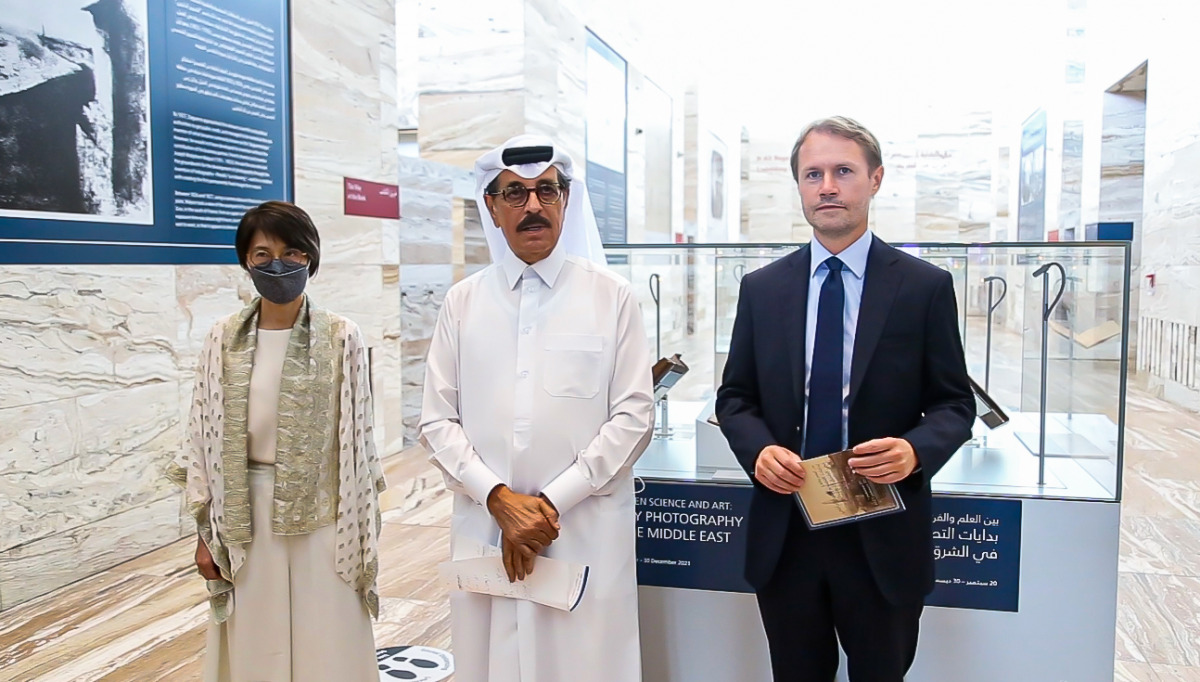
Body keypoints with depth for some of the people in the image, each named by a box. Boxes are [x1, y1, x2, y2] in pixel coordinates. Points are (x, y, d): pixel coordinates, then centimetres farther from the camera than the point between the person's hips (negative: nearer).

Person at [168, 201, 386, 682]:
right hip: (245, 521, 2)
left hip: (321, 517, -2)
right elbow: (204, 438, 5)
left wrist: (363, 538, -2)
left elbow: (357, 438, -4)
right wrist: (206, 532, 4)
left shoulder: (341, 339, -7)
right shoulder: (224, 340, 1)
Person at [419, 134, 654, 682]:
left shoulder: (612, 297, 1)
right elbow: (438, 421, 4)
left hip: (588, 535, -1)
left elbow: (634, 416, -3)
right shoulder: (462, 302, 6)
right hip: (483, 528, 2)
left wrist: (552, 503, -9)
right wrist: (500, 499, -9)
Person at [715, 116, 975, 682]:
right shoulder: (761, 288, 3)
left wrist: (916, 450, -20)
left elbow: (954, 403, 0)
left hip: (884, 536, -1)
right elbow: (734, 396, 7)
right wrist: (757, 449, -14)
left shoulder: (925, 287, -3)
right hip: (784, 532, 2)